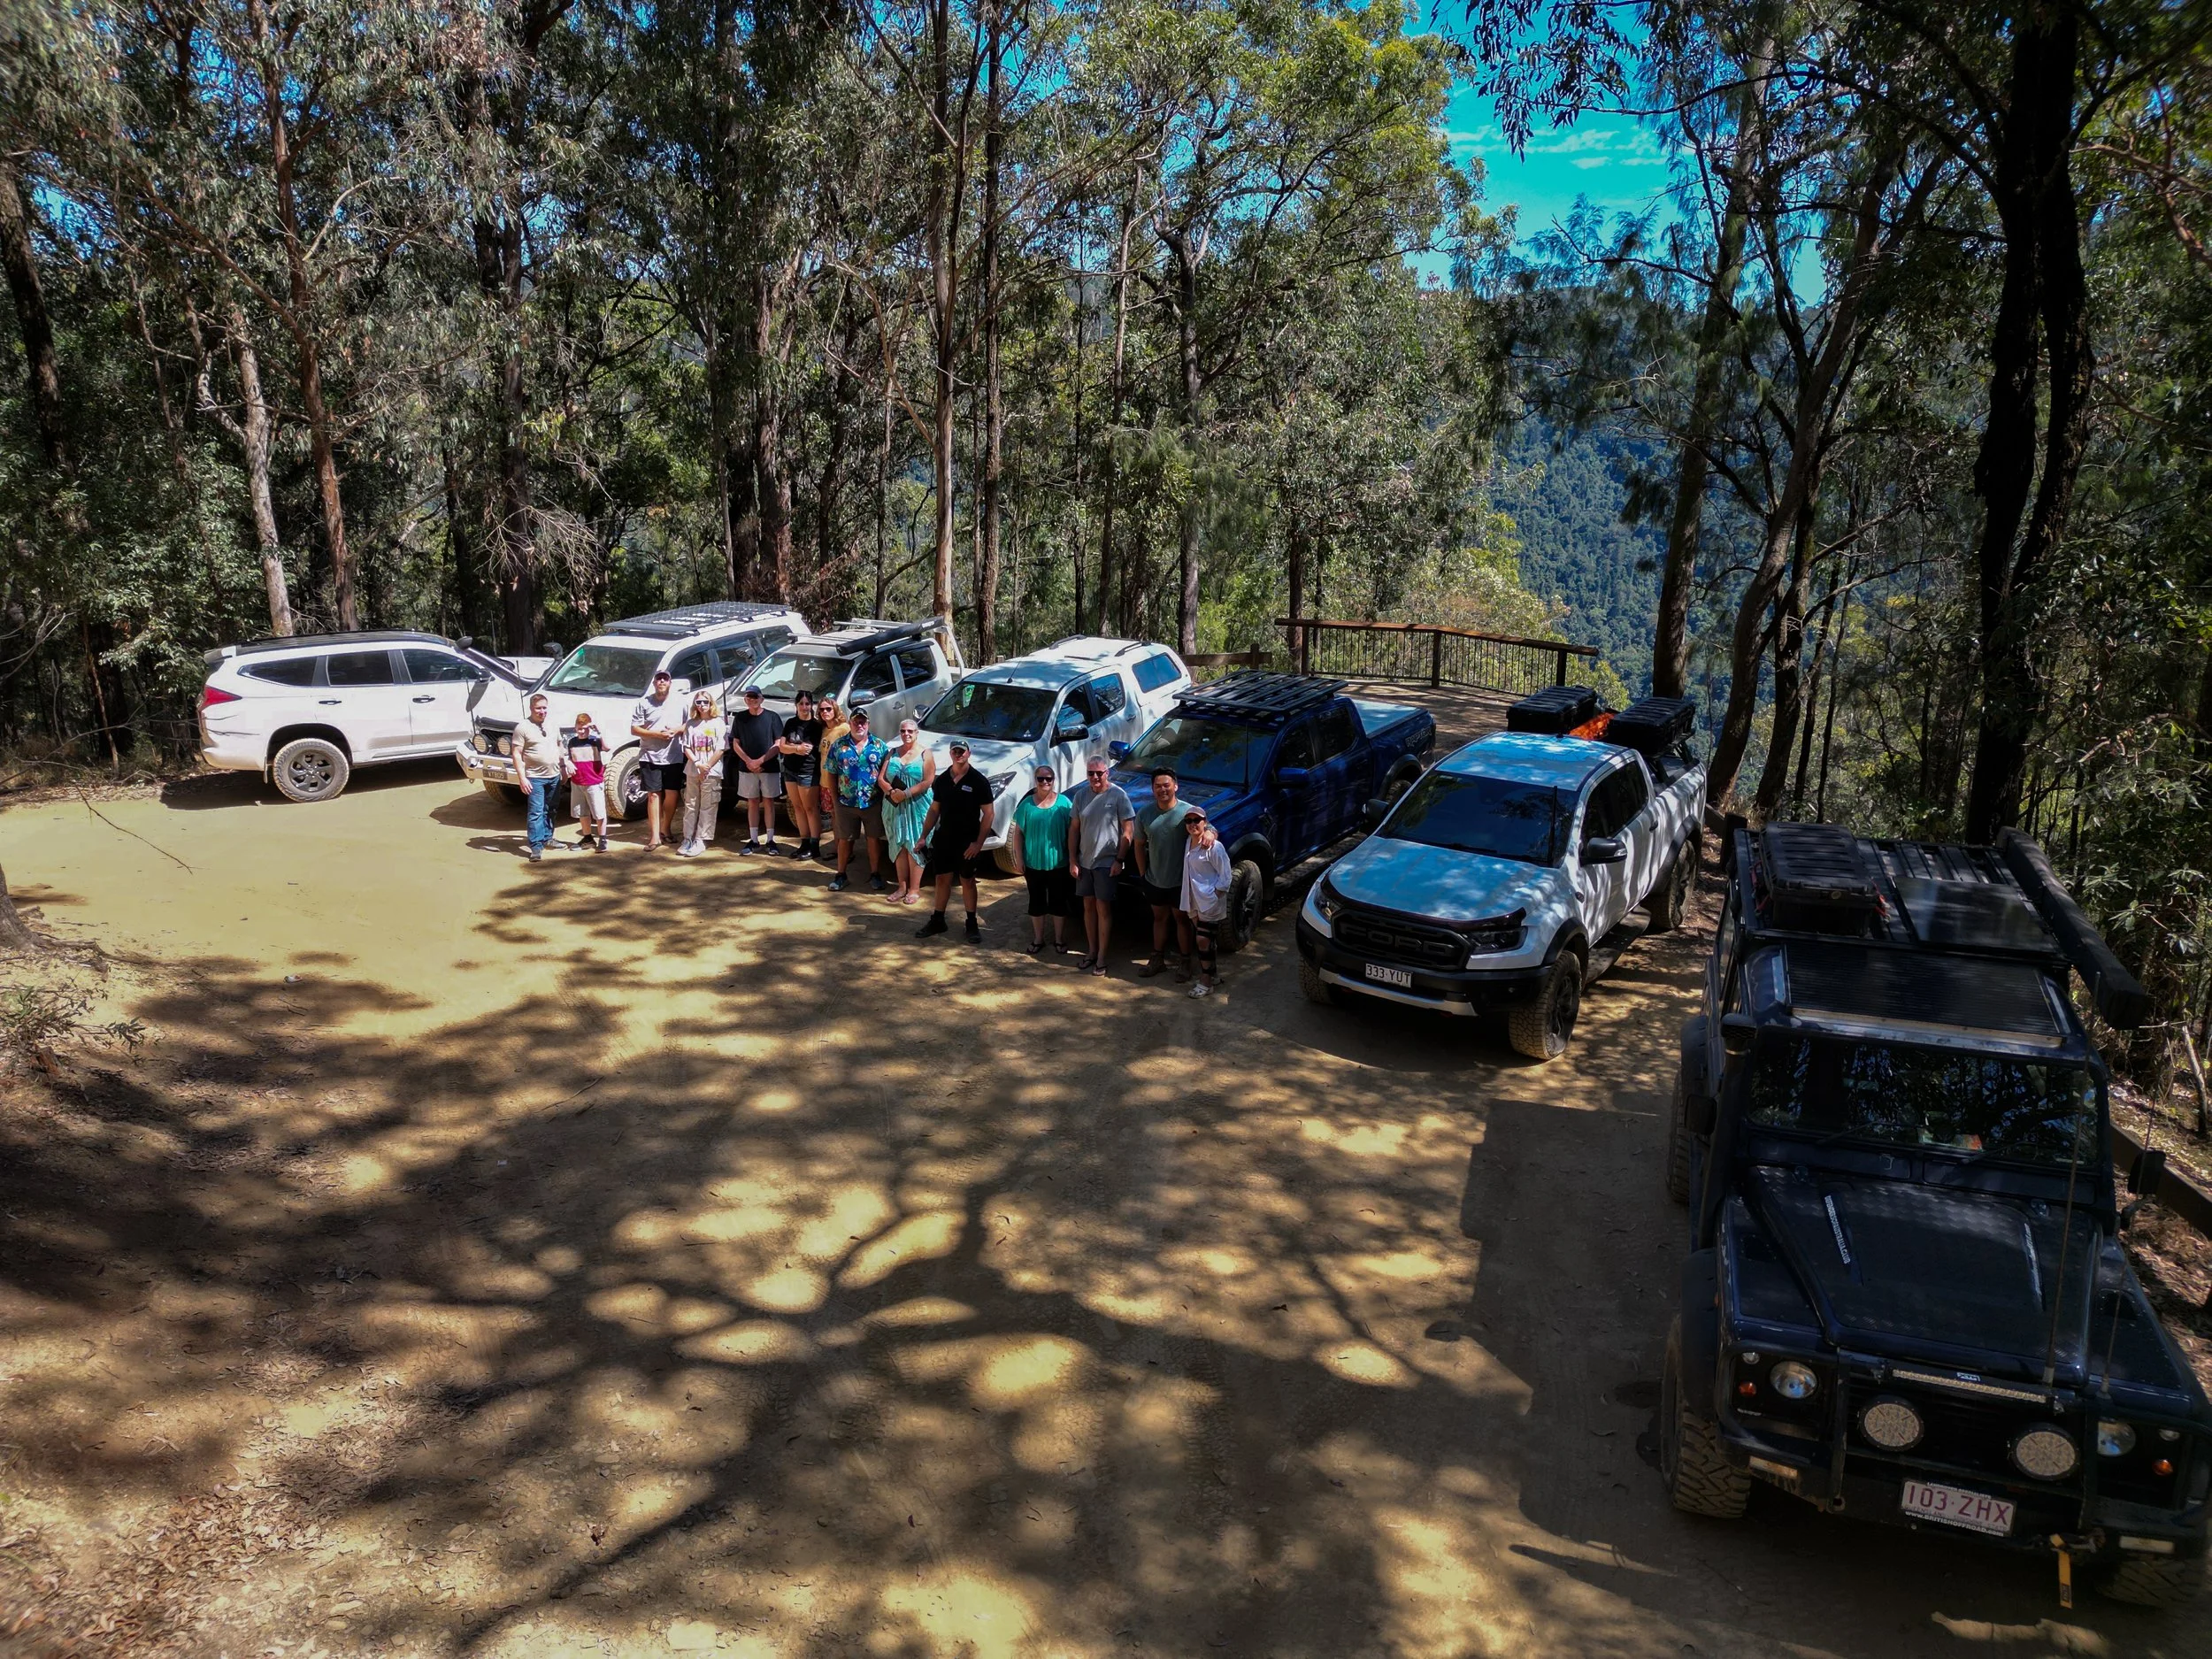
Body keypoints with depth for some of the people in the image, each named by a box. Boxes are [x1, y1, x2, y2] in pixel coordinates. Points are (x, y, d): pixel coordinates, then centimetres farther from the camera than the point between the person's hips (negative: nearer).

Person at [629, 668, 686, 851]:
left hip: (674, 757, 2)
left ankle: (665, 829, 24)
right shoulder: (644, 702, 1)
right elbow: (634, 729, -1)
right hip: (650, 756, -1)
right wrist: (657, 734, -14)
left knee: (672, 794, 5)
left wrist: (677, 730, -10)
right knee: (654, 795, -1)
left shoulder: (679, 703, 6)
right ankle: (655, 836, 1)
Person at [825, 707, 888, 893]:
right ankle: (840, 875, 20)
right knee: (844, 840, 9)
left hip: (873, 803, 0)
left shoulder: (879, 746, 1)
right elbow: (831, 773, 5)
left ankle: (874, 874, 21)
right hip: (846, 803, 0)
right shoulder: (838, 746, 1)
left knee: (874, 839, 7)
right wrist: (835, 797, 0)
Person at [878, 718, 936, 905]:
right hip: (894, 807, 4)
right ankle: (902, 886, 13)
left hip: (917, 807, -4)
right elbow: (881, 778, 6)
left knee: (914, 846, -4)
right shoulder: (893, 753, 12)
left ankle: (914, 889, -1)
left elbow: (927, 781, -11)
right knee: (899, 846, 6)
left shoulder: (925, 754, -1)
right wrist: (891, 792, -15)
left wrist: (906, 794, -20)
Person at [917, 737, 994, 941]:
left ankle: (972, 924, 16)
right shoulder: (942, 780, 5)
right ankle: (937, 921, 21)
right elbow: (934, 810, 11)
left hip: (968, 841, -4)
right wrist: (924, 836, 5)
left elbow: (988, 814, -10)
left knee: (968, 881, 6)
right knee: (942, 879, 10)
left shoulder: (978, 781, -9)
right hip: (943, 839, 4)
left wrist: (978, 843, -15)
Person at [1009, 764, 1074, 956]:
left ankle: (1059, 939, 21)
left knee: (1058, 902, 8)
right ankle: (1038, 939, 23)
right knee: (1036, 902, 11)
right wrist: (1019, 859, -3)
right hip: (1033, 863, 1)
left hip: (1058, 863, -1)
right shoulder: (1027, 803, 0)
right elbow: (1018, 833, 2)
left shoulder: (1063, 802, -3)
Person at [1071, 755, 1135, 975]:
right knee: (1088, 906, 12)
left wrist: (1119, 860, -13)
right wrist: (1073, 860, 3)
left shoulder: (1118, 795, -11)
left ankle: (1101, 958, 5)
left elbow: (1127, 831, -10)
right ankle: (1092, 952, 24)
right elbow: (1074, 829, 8)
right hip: (1084, 862, 5)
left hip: (1107, 863, -5)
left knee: (1103, 908, -1)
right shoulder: (1082, 796, 4)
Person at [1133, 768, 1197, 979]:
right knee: (1159, 918, 18)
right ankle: (1158, 960, 30)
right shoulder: (1144, 813, -2)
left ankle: (1186, 962, 21)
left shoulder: (1188, 812, -14)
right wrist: (1143, 872, 5)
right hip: (1154, 880, 4)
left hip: (1180, 880, -4)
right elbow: (1139, 845, 7)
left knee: (1181, 919, 9)